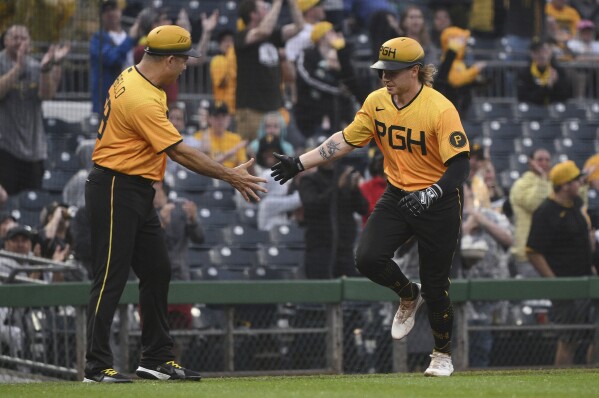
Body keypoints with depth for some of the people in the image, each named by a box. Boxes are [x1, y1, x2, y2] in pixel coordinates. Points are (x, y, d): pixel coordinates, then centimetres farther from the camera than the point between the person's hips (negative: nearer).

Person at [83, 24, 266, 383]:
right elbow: (180, 152, -23)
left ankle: (158, 359, 17)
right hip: (115, 192, -11)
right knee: (111, 277, -8)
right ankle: (97, 367, -6)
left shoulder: (131, 78, 8)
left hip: (138, 192, 11)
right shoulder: (142, 100, -23)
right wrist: (231, 176, -17)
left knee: (158, 272, 11)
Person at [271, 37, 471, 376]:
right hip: (397, 196, 5)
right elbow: (346, 140, 3)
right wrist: (300, 164, -4)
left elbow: (459, 167, -25)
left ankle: (443, 354, 28)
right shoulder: (377, 102, -4)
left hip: (437, 202, -5)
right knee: (368, 258, -16)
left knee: (435, 286, 1)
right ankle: (408, 297, 18)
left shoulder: (441, 109, -22)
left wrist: (430, 195, -40)